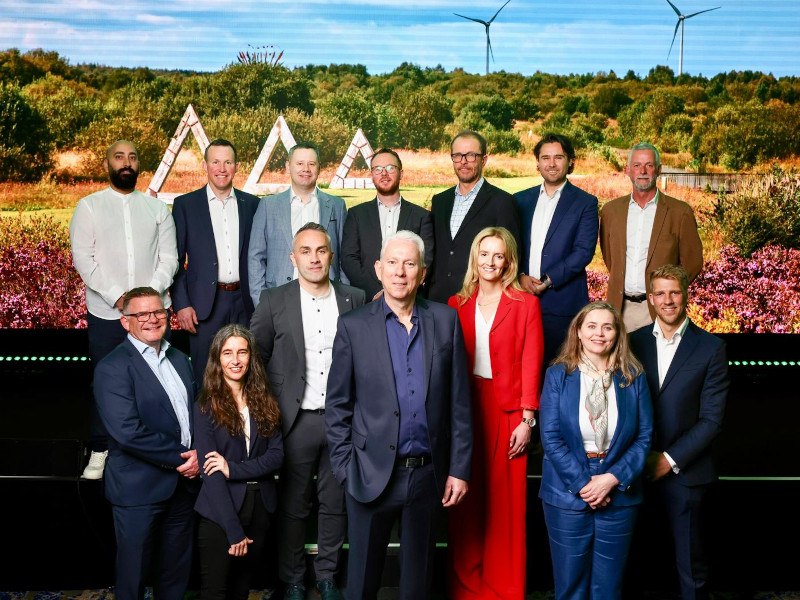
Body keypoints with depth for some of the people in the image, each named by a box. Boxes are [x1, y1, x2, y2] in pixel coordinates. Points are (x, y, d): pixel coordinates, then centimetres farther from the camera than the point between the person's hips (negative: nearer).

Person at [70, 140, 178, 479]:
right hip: (105, 312, -1)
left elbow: (169, 258, 5)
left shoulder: (157, 208, 10)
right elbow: (82, 258, -4)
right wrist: (117, 297, -14)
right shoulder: (88, 207, 4)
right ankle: (99, 451, 16)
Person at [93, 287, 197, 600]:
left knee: (176, 572, 17)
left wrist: (199, 454, -3)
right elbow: (127, 431, -22)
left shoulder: (179, 359, 12)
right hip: (139, 489, -6)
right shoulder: (112, 368, -12)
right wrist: (181, 457, -17)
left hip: (183, 483, 6)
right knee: (134, 572, 9)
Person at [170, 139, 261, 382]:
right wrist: (181, 304, -7)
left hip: (244, 303, 2)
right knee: (205, 377, 4)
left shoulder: (251, 204, 8)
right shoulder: (185, 205, 1)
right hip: (205, 304, -2)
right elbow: (175, 259, 0)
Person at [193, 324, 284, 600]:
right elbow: (211, 472, -12)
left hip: (260, 505, 4)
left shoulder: (264, 402, 5)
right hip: (220, 511, -4)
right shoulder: (206, 406, -8)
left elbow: (276, 455, -1)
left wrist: (234, 469, -18)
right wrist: (233, 530, -17)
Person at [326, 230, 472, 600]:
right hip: (372, 473, -1)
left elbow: (459, 400, 3)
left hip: (427, 473, 2)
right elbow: (337, 406, 0)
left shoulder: (445, 320, 3)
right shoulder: (353, 326, -2)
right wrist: (344, 469, -5)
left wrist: (459, 469, 0)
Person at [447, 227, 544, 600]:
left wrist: (527, 420, -8)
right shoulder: (456, 305, 8)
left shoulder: (526, 304, 2)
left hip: (507, 411, -2)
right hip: (463, 409, 2)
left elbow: (531, 365, -3)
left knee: (505, 503, 3)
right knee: (466, 503, 7)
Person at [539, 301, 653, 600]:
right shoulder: (558, 375, -3)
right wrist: (583, 483, -14)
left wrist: (613, 478, -13)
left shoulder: (633, 377, 2)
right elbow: (550, 437, -8)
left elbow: (644, 436, -1)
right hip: (568, 495, -1)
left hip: (618, 496, 1)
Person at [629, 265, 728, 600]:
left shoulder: (710, 348, -1)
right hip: (635, 470, 2)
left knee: (691, 565, 7)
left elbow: (712, 419, -4)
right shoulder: (635, 342, 6)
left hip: (683, 471, -2)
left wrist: (670, 459, -10)